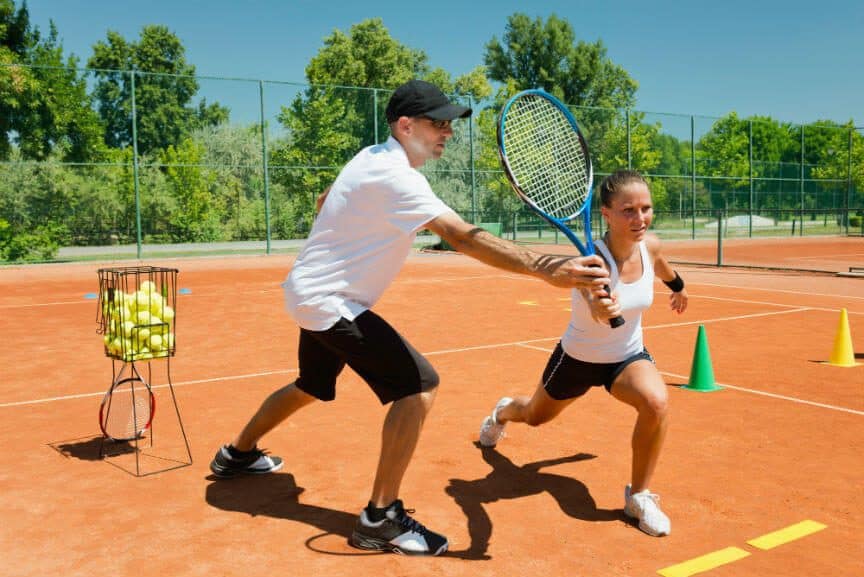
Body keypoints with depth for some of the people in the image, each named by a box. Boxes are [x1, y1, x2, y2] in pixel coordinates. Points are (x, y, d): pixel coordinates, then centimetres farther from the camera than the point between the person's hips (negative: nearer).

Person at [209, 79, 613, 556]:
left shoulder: (372, 156, 5)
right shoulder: (396, 177, -26)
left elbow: (325, 203, 21)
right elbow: (466, 238, -37)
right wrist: (548, 269, -44)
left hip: (313, 293, 10)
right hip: (329, 302, -10)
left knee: (310, 388, 30)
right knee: (419, 384, -18)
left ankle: (237, 454, 52)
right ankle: (381, 518, -11)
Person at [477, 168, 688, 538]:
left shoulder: (650, 245, -18)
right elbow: (597, 304, -61)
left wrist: (678, 286, 30)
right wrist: (602, 306, -84)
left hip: (628, 357, 3)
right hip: (578, 359, -3)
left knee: (656, 402, -31)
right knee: (536, 416, 25)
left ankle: (638, 497, -8)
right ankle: (502, 413, 65)